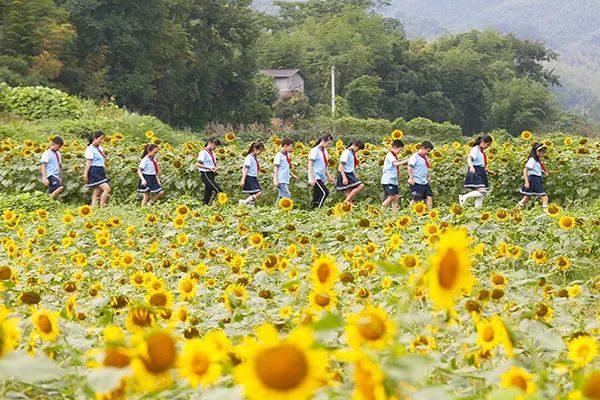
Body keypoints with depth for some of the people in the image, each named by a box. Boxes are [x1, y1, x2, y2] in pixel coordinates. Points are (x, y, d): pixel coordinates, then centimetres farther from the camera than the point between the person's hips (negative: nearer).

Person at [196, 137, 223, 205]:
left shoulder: (212, 153, 16)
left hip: (211, 175, 9)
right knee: (219, 191, -17)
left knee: (208, 195, 8)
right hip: (206, 175, -9)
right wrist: (209, 168, -25)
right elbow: (197, 164, -18)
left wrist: (216, 167, 0)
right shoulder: (203, 152, -10)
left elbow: (216, 164, 25)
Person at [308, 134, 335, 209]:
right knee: (325, 192, -21)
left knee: (317, 198, 4)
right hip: (316, 177, -8)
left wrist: (329, 177, 19)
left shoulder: (325, 151, 15)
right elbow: (310, 165, -14)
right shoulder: (315, 150, -9)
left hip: (321, 177, 8)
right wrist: (311, 178, -20)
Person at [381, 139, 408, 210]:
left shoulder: (394, 155, 16)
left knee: (396, 196, 5)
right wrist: (406, 161, -34)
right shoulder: (390, 155, -15)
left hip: (393, 180, 10)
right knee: (391, 197, -14)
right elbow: (395, 163, -33)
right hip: (388, 180, -10)